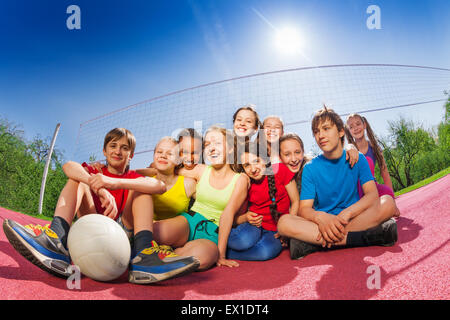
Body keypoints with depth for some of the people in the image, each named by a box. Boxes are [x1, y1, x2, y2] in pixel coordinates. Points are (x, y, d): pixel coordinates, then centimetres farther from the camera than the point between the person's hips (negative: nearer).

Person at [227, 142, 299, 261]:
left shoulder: (280, 170, -5)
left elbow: (295, 202, -1)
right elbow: (237, 217, 4)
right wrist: (246, 218, -19)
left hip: (275, 232, 0)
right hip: (254, 226, 0)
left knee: (266, 251, -35)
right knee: (245, 241, -37)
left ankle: (225, 252, -14)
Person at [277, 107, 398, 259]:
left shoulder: (357, 159, 4)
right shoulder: (310, 168, 2)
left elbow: (372, 194, -10)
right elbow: (304, 209, -5)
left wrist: (345, 214, -28)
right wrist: (320, 217, -30)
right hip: (323, 223, 0)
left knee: (387, 202, -27)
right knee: (284, 222, -29)